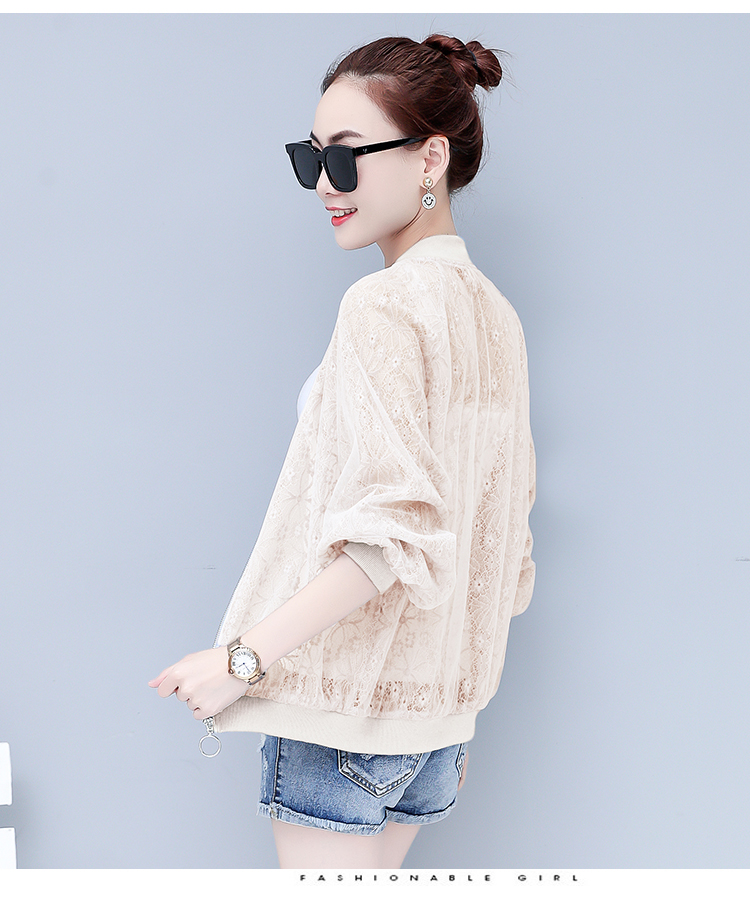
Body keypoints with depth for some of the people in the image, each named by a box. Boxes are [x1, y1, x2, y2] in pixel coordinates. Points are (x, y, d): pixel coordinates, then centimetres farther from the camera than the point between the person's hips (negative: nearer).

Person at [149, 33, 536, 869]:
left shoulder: (383, 305, -15)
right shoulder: (495, 315, 10)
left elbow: (393, 524, -23)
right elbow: (509, 512, 14)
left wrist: (244, 655, -21)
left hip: (348, 694, -8)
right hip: (440, 705, 8)